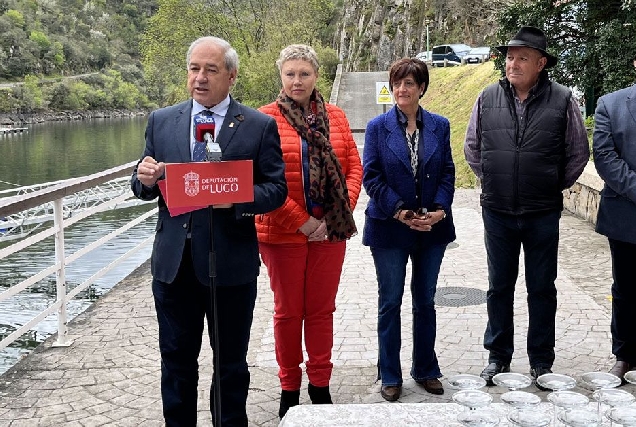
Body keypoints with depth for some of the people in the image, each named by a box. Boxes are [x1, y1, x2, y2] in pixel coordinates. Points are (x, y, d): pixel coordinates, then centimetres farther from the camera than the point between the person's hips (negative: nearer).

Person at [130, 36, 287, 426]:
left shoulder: (260, 126, -3)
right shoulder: (161, 121, 7)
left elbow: (277, 188, -5)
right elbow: (145, 188, 10)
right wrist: (144, 178, -13)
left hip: (231, 262, -2)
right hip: (173, 262, 3)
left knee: (230, 362, 12)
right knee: (176, 360, 15)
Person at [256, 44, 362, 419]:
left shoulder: (336, 116, 7)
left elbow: (354, 167, 6)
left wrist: (341, 214, -7)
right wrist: (301, 221, -12)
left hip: (330, 231, 3)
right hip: (283, 232, -2)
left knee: (322, 309, 11)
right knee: (288, 311, 10)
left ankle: (320, 383, 26)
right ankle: (289, 386, 25)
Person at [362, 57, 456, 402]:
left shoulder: (439, 126, 4)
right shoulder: (378, 127, -3)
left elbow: (447, 173, 3)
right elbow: (371, 176, -7)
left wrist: (439, 209, -12)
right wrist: (400, 212, -16)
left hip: (432, 228, 2)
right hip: (390, 228, -2)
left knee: (425, 301, 13)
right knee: (390, 303, 6)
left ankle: (425, 369, 28)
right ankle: (390, 376, 18)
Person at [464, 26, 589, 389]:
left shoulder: (562, 100, -5)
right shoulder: (488, 99, 0)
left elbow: (579, 153, 4)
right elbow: (472, 148, 12)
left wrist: (555, 186, 4)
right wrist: (491, 181, 8)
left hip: (543, 213, -1)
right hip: (498, 212, 2)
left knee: (542, 289, 9)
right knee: (499, 287, 12)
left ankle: (542, 362, 23)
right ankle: (498, 357, 26)